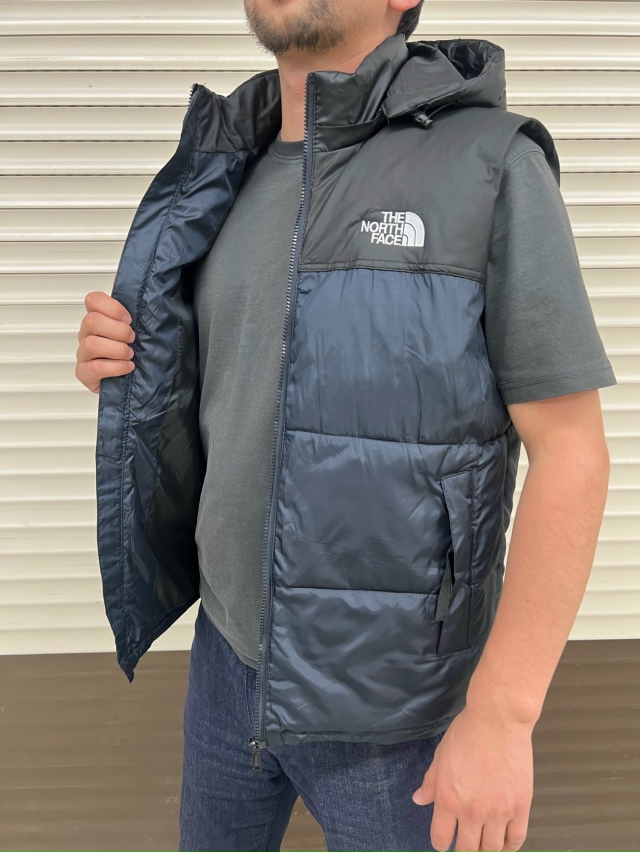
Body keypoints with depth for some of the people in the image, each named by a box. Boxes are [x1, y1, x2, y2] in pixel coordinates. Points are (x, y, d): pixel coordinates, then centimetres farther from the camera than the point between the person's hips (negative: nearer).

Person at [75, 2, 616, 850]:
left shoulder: (495, 168, -17)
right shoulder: (233, 189, 2)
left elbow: (572, 454, -18)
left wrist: (500, 717, -21)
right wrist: (125, 362, -11)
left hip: (391, 673, -5)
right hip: (245, 637, 6)